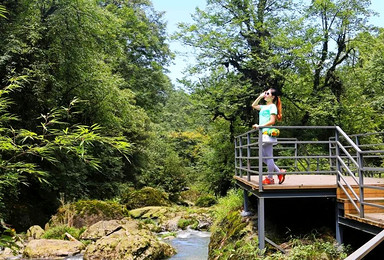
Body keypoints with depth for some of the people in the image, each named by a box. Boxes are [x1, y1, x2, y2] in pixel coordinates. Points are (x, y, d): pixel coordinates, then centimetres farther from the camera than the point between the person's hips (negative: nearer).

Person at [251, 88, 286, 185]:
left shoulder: (272, 106, -5)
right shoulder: (264, 107, 19)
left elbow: (272, 121, -13)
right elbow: (253, 105, 34)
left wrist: (259, 126, -18)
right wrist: (260, 97, 21)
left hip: (268, 133, -9)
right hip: (263, 134, 9)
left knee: (268, 156, -4)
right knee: (264, 157, 10)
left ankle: (270, 178, 4)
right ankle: (280, 172, 18)